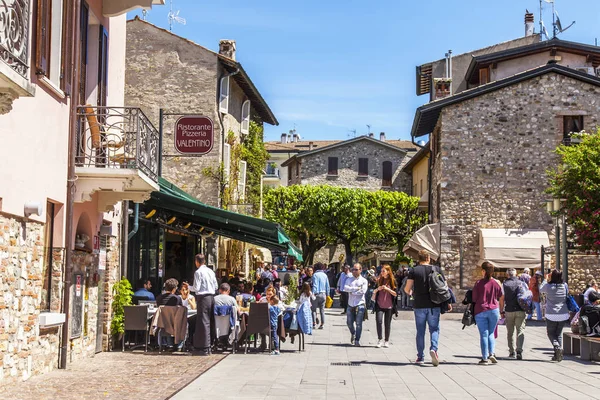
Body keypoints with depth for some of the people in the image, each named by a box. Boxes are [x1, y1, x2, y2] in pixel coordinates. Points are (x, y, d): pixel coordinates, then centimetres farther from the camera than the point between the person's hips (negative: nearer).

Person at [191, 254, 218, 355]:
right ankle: (209, 346, 17)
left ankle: (205, 349, -7)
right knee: (211, 322, 11)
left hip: (203, 297, -7)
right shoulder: (211, 271, 11)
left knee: (204, 322, -6)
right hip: (211, 297, 7)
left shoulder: (198, 272, -9)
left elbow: (196, 288, -12)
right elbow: (216, 286, 14)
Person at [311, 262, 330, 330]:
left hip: (317, 294, -5)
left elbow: (315, 285, -15)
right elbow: (327, 286, 12)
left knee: (314, 309, 3)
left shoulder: (315, 275, -7)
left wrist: (313, 294, -16)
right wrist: (327, 294, 18)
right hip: (323, 294, 5)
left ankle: (314, 322, -5)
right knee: (322, 310, 10)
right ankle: (322, 324, 8)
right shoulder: (325, 275, 10)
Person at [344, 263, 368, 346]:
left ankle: (357, 340, -1)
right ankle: (353, 333, 38)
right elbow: (345, 288, -6)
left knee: (358, 323, -7)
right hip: (350, 304, 3)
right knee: (349, 322, 9)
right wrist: (356, 288, -14)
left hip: (360, 304, -3)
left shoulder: (364, 281, 3)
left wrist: (351, 291, -6)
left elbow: (363, 291, -12)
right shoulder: (349, 279, 12)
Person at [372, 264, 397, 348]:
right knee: (379, 321, -14)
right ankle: (380, 339, -5)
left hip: (389, 306, -1)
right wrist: (377, 289, -8)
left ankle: (386, 341, 17)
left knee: (387, 324, 5)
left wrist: (387, 289, -15)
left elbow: (395, 294, -4)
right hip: (379, 306, 1)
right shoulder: (379, 281, 7)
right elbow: (374, 292, 13)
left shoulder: (393, 281, 0)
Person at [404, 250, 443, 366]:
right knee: (434, 329, 7)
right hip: (434, 305, 0)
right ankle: (434, 348, -19)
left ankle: (420, 357, 12)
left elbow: (407, 289, -3)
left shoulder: (413, 271, -2)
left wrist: (410, 292, 20)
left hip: (419, 305, 0)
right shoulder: (437, 269, 3)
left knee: (420, 331, 9)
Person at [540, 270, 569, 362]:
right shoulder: (565, 286, -5)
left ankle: (557, 347, -17)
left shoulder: (548, 286, -13)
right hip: (563, 314, 3)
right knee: (559, 334, 14)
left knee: (551, 333, 10)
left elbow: (541, 290, 9)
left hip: (551, 315, -3)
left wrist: (545, 280, 21)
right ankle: (558, 355, 11)